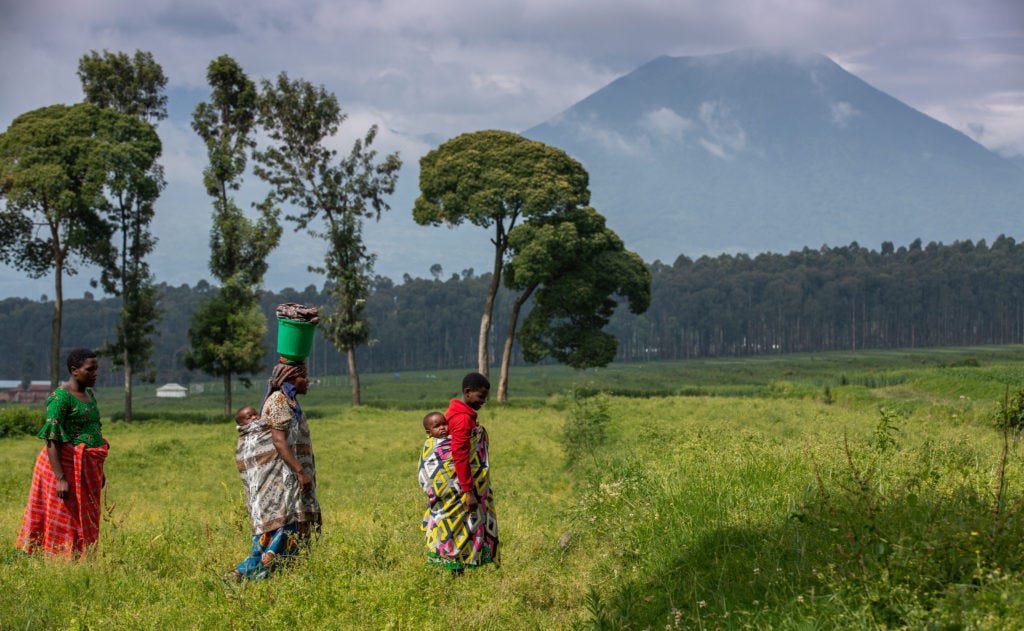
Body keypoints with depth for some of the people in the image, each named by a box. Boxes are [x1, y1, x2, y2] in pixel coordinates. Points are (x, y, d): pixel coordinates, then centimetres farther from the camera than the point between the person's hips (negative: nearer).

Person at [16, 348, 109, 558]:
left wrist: (99, 470, 19)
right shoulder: (60, 397, -15)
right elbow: (51, 439, -20)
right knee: (64, 523, -4)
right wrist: (60, 478, -25)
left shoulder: (89, 395, 12)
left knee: (85, 523, 10)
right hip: (65, 466, -9)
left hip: (86, 468, 9)